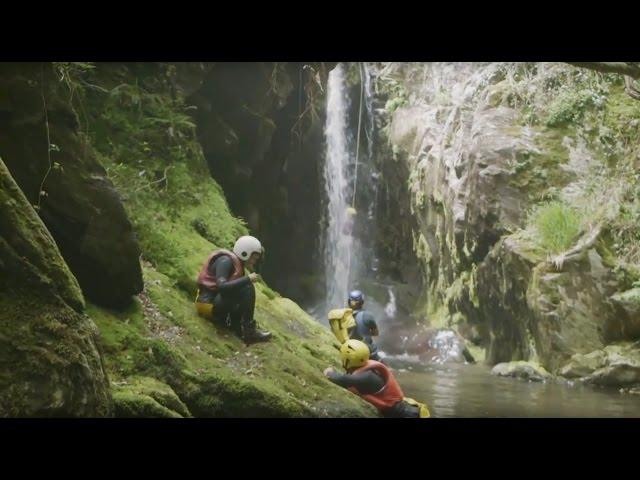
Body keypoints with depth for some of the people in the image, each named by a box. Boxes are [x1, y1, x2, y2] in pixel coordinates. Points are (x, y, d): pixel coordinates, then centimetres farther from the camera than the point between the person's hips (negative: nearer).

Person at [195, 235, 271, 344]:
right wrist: (247, 279, -24)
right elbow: (221, 286, -28)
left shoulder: (236, 263, 14)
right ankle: (249, 332, -19)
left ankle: (240, 328, -7)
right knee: (247, 288, -21)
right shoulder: (226, 261, -14)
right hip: (209, 304, -10)